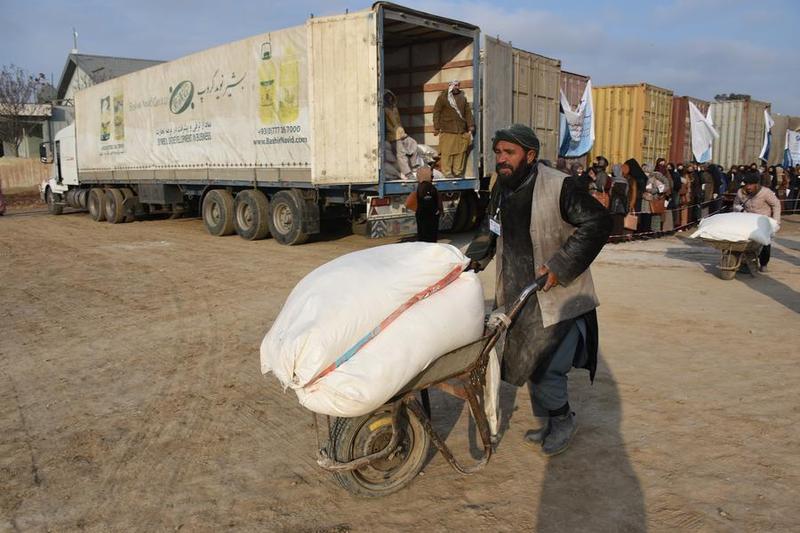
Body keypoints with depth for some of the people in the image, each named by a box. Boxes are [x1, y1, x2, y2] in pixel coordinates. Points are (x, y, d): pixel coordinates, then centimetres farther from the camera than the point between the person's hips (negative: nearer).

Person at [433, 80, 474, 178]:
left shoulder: (463, 97, 16)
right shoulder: (443, 97, 1)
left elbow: (468, 112, 16)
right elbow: (436, 112, -1)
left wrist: (470, 125, 8)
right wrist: (436, 127, -6)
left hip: (461, 130, 5)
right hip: (447, 130, -4)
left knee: (461, 152, 3)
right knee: (447, 152, -6)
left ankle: (458, 172, 10)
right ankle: (447, 172, 0)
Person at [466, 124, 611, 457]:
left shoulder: (559, 187, -18)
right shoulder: (501, 189, 5)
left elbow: (597, 223, -18)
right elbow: (491, 230, 20)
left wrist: (560, 266, -23)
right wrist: (475, 258, 5)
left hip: (558, 298, -7)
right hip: (518, 297, 7)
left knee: (544, 369, -7)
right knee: (527, 363, 16)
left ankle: (563, 419, 23)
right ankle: (548, 423, 37)